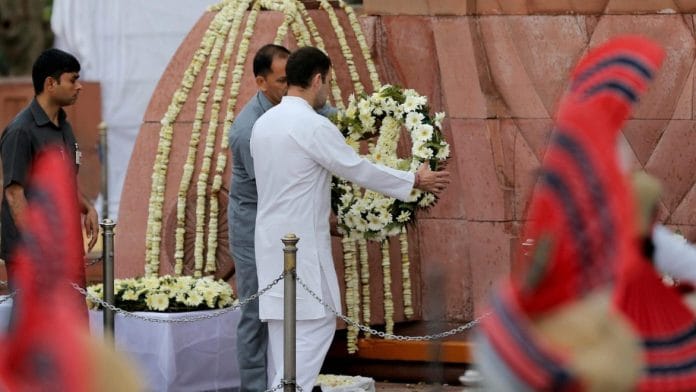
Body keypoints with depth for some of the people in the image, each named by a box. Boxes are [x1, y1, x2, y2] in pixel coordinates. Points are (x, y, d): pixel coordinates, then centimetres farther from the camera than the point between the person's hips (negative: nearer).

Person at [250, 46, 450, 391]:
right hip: (301, 243, -9)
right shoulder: (313, 126, -16)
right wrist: (416, 181, 2)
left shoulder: (263, 123, 10)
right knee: (316, 324, -6)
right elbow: (360, 170, -11)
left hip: (271, 240, 9)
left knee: (283, 329, 11)